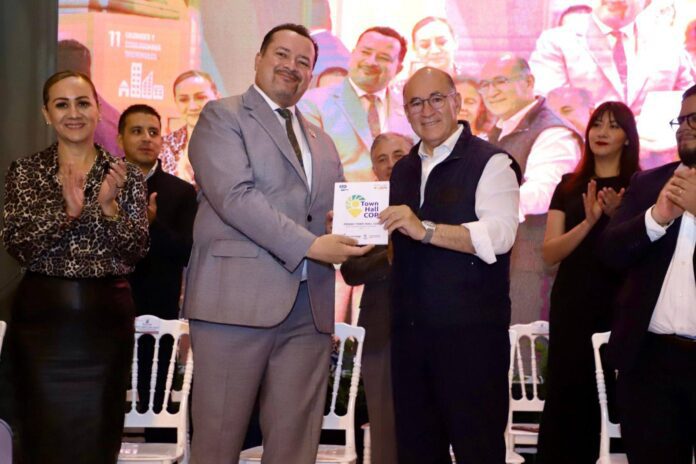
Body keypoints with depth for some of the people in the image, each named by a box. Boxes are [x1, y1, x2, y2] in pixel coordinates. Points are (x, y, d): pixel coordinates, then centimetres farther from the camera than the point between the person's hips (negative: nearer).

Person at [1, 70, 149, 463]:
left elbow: (137, 250, -4)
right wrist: (66, 210, -23)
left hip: (107, 315, 1)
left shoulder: (126, 176, 5)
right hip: (42, 313, 0)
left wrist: (109, 207, -21)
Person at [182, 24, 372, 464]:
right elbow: (234, 195, -11)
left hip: (310, 307, 6)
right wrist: (309, 246, -17)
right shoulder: (223, 116, 4)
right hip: (238, 298, -5)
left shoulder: (322, 142, 24)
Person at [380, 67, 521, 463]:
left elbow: (499, 235, -18)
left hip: (471, 332, -6)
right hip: (409, 330, 7)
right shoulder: (403, 171, 17)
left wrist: (426, 230, -25)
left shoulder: (489, 162, -5)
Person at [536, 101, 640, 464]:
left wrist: (617, 215, -17)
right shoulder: (569, 186, 9)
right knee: (565, 398, 1)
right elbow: (549, 253, 1)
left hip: (619, 305, -2)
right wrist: (589, 221, -14)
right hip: (573, 305, 2)